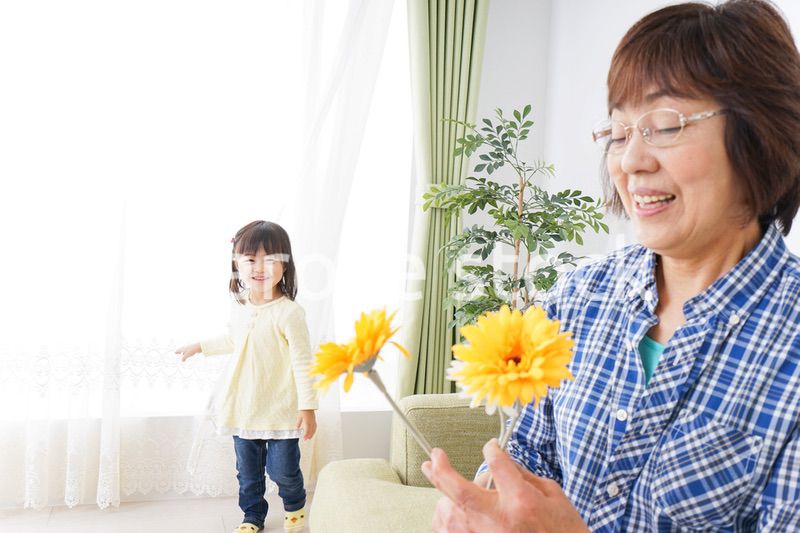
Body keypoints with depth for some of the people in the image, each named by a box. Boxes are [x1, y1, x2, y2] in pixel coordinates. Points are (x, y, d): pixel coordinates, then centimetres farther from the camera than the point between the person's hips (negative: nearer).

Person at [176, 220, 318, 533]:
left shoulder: (289, 312, -20)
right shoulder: (239, 307, 1)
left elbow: (302, 361, -17)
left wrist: (308, 406, -17)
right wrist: (200, 346, 26)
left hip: (280, 410, -5)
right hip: (244, 408, 5)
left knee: (283, 470, 7)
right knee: (248, 472, 16)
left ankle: (295, 505, 39)